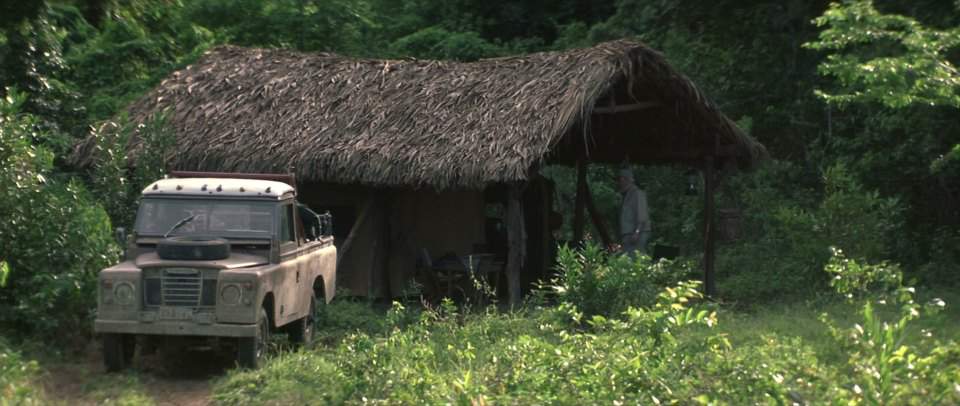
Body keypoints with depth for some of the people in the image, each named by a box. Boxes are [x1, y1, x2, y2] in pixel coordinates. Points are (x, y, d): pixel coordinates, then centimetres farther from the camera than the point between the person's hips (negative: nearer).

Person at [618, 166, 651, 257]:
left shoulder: (637, 193, -4)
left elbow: (642, 216, -13)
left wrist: (637, 232, -23)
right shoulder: (627, 195, 24)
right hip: (628, 235, 9)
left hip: (636, 236, -9)